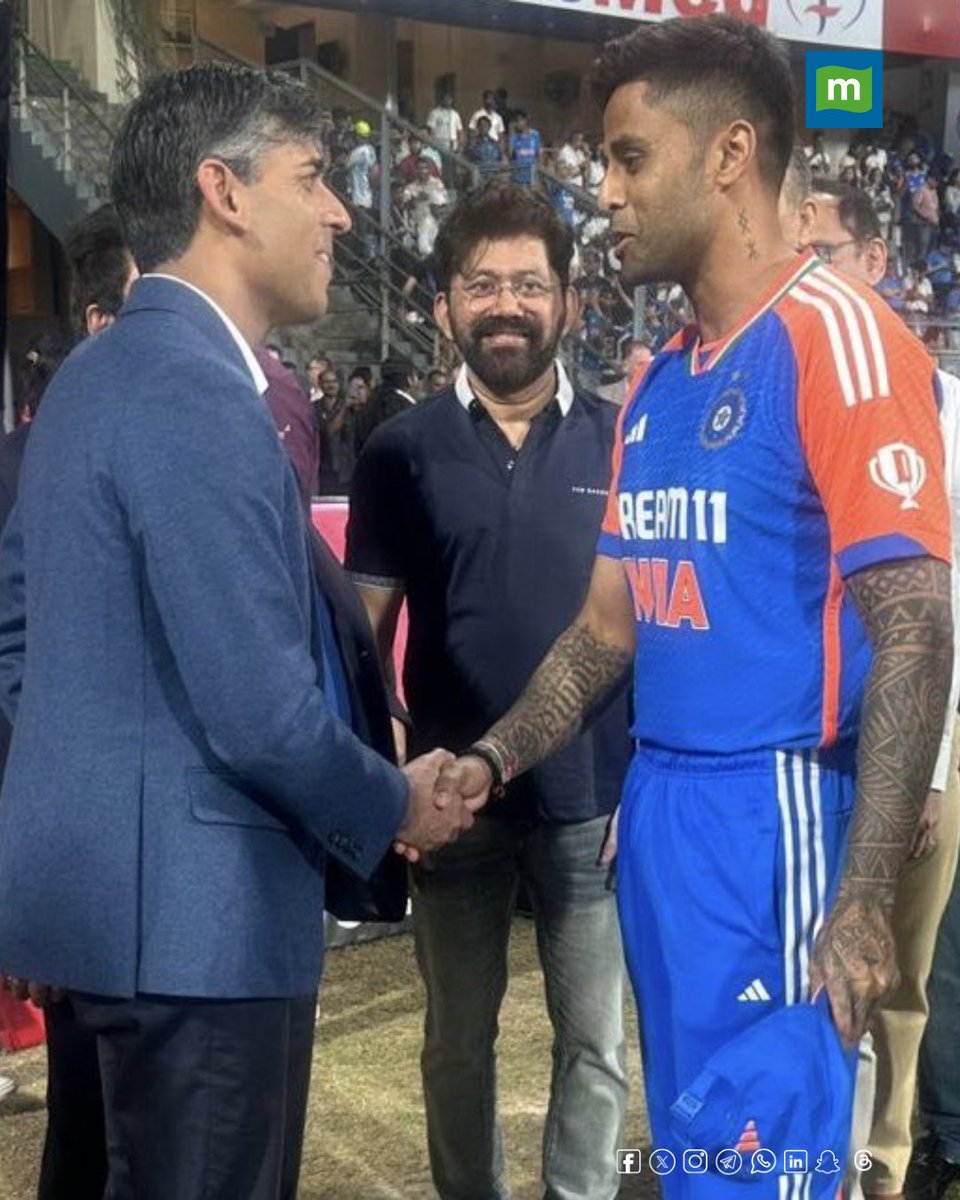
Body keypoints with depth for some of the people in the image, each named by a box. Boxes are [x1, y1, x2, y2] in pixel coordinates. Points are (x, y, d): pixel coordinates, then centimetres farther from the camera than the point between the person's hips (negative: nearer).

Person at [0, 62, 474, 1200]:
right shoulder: (196, 392, -20)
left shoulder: (97, 371, 11)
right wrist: (393, 809, -7)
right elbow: (261, 711, -23)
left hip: (108, 871, 10)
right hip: (189, 902, -10)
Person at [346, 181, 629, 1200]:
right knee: (457, 1040, 16)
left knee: (594, 1039, 12)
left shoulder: (624, 444, -2)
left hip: (594, 794, 0)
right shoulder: (401, 450, -2)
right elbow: (366, 626, 0)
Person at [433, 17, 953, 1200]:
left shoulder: (836, 334, -12)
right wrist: (492, 759, 1)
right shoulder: (657, 381, 13)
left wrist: (864, 898, -22)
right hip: (656, 809, 8)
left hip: (772, 812, -8)